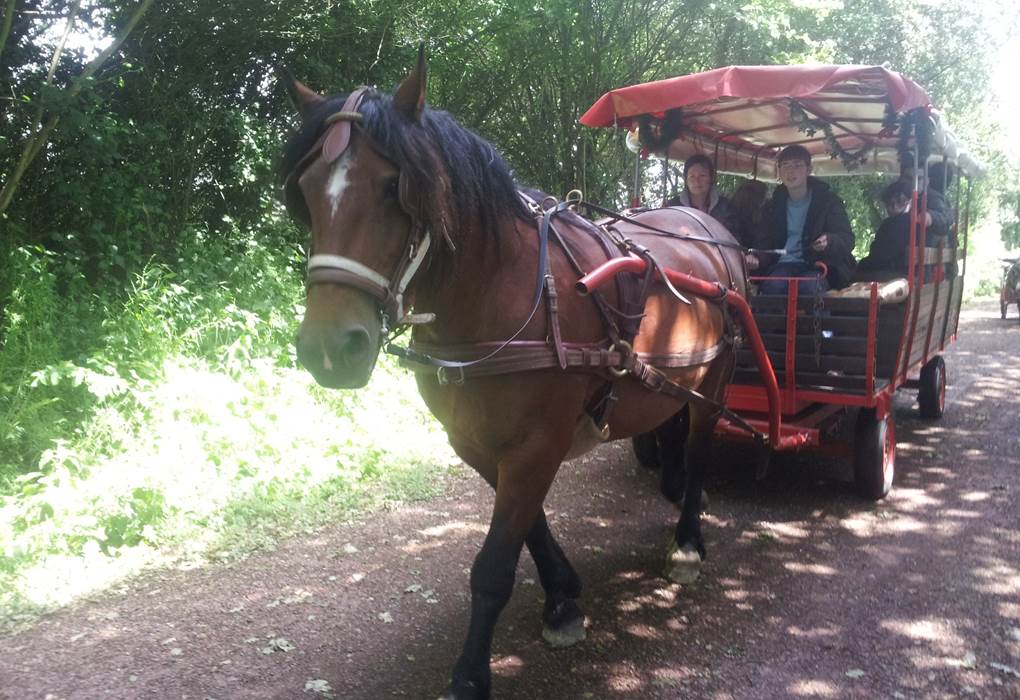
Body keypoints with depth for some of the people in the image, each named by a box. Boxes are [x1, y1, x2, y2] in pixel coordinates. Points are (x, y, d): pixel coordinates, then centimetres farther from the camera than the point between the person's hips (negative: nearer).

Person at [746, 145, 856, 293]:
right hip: (783, 265, 2)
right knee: (771, 286, -34)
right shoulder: (773, 206, 18)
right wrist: (756, 258, -10)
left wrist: (829, 242, -25)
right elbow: (765, 242, 15)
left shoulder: (828, 200, 8)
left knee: (808, 287, -37)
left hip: (817, 266, -2)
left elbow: (847, 239, 0)